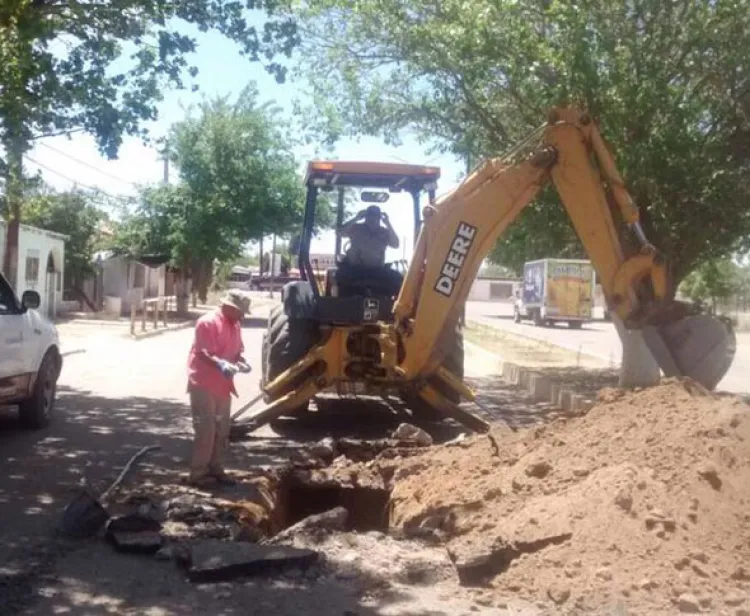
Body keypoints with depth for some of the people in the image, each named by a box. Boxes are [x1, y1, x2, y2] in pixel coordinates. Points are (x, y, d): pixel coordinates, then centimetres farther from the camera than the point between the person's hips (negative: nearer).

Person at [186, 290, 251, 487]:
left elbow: (237, 350, 18)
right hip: (203, 383, -9)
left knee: (221, 430, 14)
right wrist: (220, 364, -39)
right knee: (205, 429, -7)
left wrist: (240, 362, -4)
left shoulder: (234, 325, 11)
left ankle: (214, 467, 25)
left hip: (223, 384, 9)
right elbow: (203, 353, -23)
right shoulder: (208, 322, -15)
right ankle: (198, 472, 1)